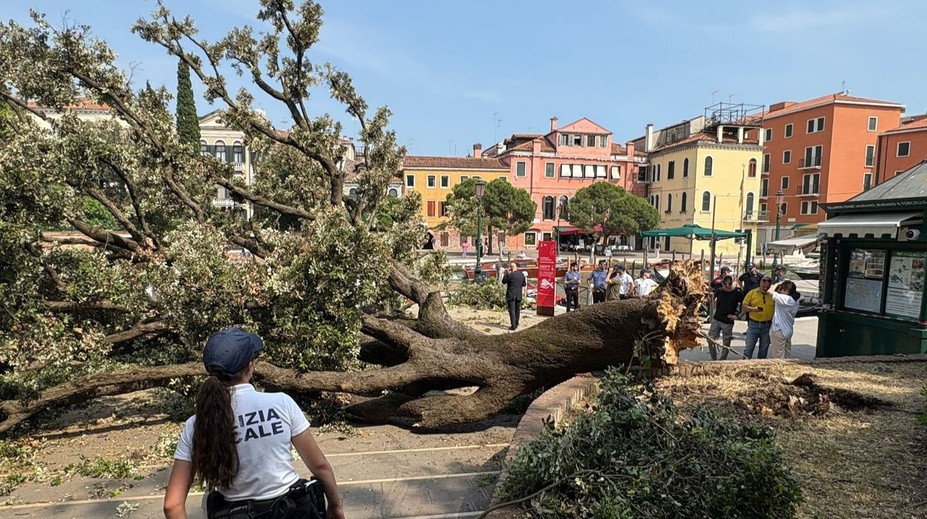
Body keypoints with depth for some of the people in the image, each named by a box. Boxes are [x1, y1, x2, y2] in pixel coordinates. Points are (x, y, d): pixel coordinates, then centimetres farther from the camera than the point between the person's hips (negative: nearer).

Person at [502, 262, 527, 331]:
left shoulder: (510, 275, -16)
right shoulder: (522, 274, 1)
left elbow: (503, 282, -3)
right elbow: (524, 284, 9)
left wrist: (506, 273, 1)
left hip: (511, 295, -5)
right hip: (519, 295, 5)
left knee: (512, 310, -2)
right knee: (517, 310, 16)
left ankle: (513, 326, -5)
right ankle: (516, 324, 25)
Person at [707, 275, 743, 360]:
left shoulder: (738, 292, -11)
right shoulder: (719, 291, 0)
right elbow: (713, 296, 22)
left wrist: (737, 315, -11)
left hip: (728, 322, -4)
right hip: (716, 320, 4)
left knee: (726, 344, 4)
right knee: (710, 339, 3)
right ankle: (713, 359, 18)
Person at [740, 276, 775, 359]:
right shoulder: (752, 293, -1)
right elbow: (743, 307, -2)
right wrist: (754, 309, -19)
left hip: (767, 326, 2)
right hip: (753, 325, -2)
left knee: (764, 349, 14)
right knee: (748, 348, -3)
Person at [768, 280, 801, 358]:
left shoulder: (786, 299, -20)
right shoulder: (795, 300, 7)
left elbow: (770, 291, -21)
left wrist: (777, 284, -4)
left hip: (779, 331, -9)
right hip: (788, 331, 9)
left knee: (778, 357, -3)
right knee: (787, 357, 13)